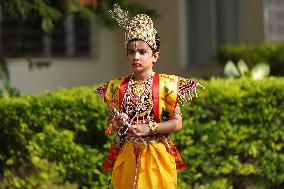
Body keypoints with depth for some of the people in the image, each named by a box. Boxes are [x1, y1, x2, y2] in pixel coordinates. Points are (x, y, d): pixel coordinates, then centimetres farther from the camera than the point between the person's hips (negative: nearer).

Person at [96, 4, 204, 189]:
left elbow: (177, 123, -6)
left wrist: (149, 128, -17)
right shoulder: (118, 87, 6)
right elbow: (110, 122, 13)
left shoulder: (165, 85, -4)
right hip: (126, 156, 3)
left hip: (156, 156, -2)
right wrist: (117, 123, -9)